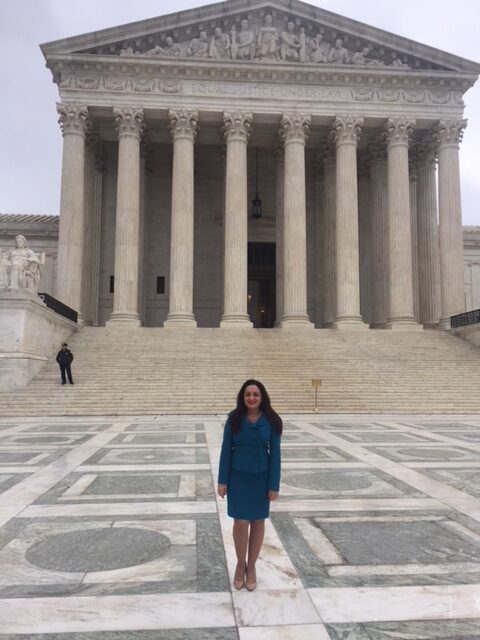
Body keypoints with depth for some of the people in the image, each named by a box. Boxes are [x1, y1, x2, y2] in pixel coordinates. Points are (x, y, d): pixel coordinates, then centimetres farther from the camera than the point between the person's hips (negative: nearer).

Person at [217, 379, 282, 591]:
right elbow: (226, 450, -4)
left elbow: (275, 453, -6)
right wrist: (222, 481, -5)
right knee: (241, 522, 3)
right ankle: (240, 564, 27)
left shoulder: (271, 421, -10)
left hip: (261, 478, 0)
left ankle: (251, 566, 29)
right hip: (238, 477, 0)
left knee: (258, 522, 11)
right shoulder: (234, 419, -9)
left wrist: (274, 485, -7)